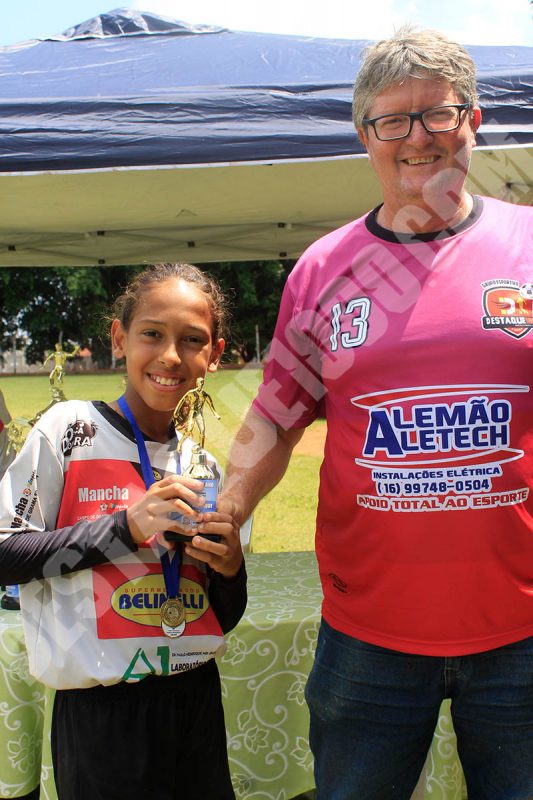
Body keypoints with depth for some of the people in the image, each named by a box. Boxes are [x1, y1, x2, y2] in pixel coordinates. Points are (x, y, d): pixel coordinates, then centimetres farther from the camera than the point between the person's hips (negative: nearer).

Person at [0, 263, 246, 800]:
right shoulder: (70, 429, -8)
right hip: (100, 712, -4)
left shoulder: (205, 468, 4)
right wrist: (125, 526, -20)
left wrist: (230, 568, -12)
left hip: (195, 697, 5)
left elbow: (222, 621, 10)